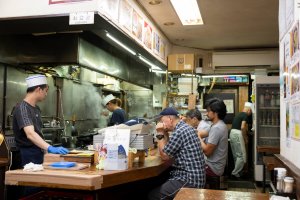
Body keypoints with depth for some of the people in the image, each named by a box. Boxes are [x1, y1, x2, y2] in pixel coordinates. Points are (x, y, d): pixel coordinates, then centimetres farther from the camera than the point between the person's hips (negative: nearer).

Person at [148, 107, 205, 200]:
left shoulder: (179, 132, -19)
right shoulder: (186, 127, 12)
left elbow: (164, 156, -10)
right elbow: (168, 152, 15)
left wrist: (160, 134, -5)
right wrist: (165, 133, 8)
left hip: (190, 180, -10)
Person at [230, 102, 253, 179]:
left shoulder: (239, 114, 21)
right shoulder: (245, 115, -6)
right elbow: (242, 127, -18)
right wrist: (244, 134, -3)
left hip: (232, 133, 9)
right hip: (237, 134, -9)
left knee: (236, 155, 16)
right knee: (241, 155, -3)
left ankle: (236, 171, 24)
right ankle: (235, 173, -2)